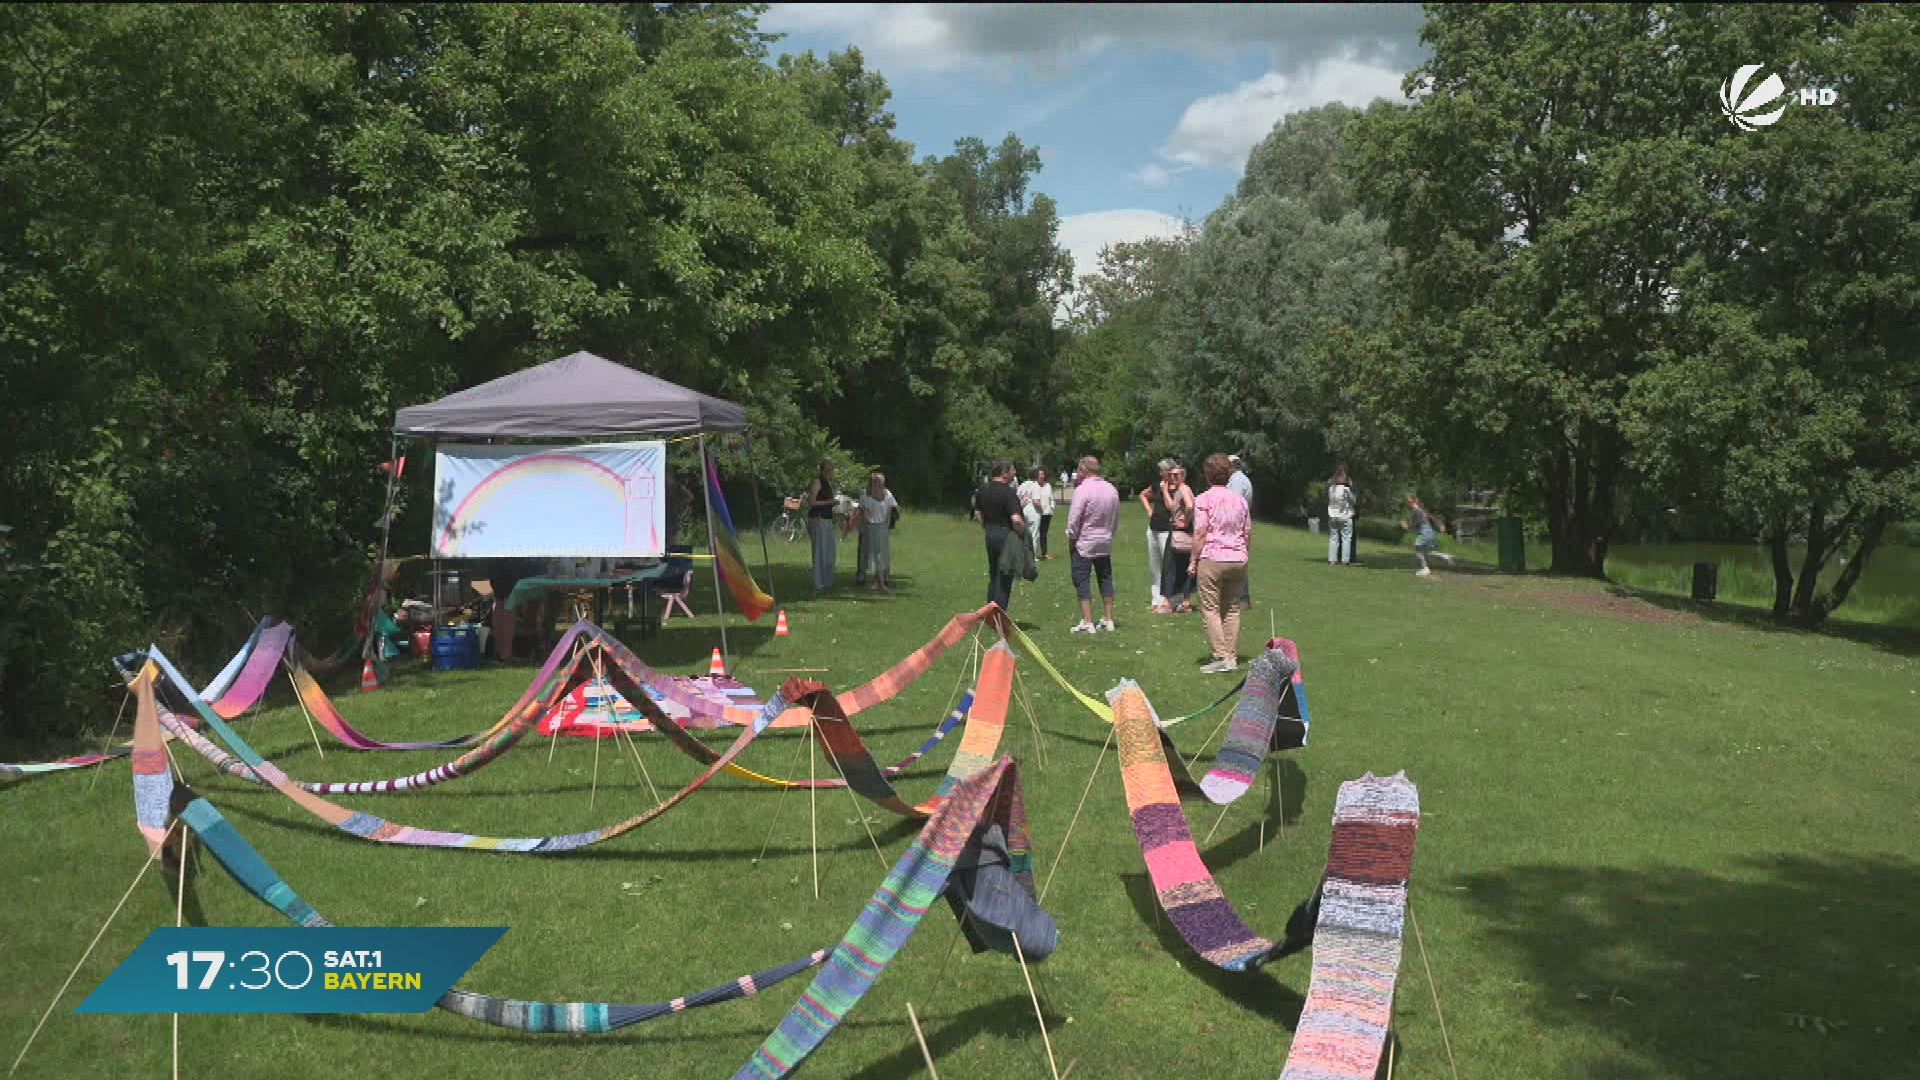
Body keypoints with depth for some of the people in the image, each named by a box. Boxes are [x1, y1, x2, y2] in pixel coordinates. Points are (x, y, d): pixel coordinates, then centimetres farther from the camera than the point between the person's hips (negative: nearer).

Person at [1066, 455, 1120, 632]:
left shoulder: (1082, 490, -17)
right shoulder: (1112, 489, 5)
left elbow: (1074, 519, -17)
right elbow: (1116, 516, 12)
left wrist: (1071, 539, -5)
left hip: (1084, 544, -6)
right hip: (1105, 544, 7)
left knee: (1082, 581, -1)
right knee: (1105, 579, 14)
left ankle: (1087, 623, -5)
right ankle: (1109, 620, 17)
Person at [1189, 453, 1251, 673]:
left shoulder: (1204, 499, -6)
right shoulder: (1239, 499, 11)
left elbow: (1200, 533, -10)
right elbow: (1248, 533, 13)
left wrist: (1193, 560, -5)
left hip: (1212, 558, -6)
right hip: (1238, 559, 6)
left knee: (1210, 608, -1)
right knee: (1231, 609, 12)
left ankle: (1221, 657, -8)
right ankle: (1232, 656, 11)